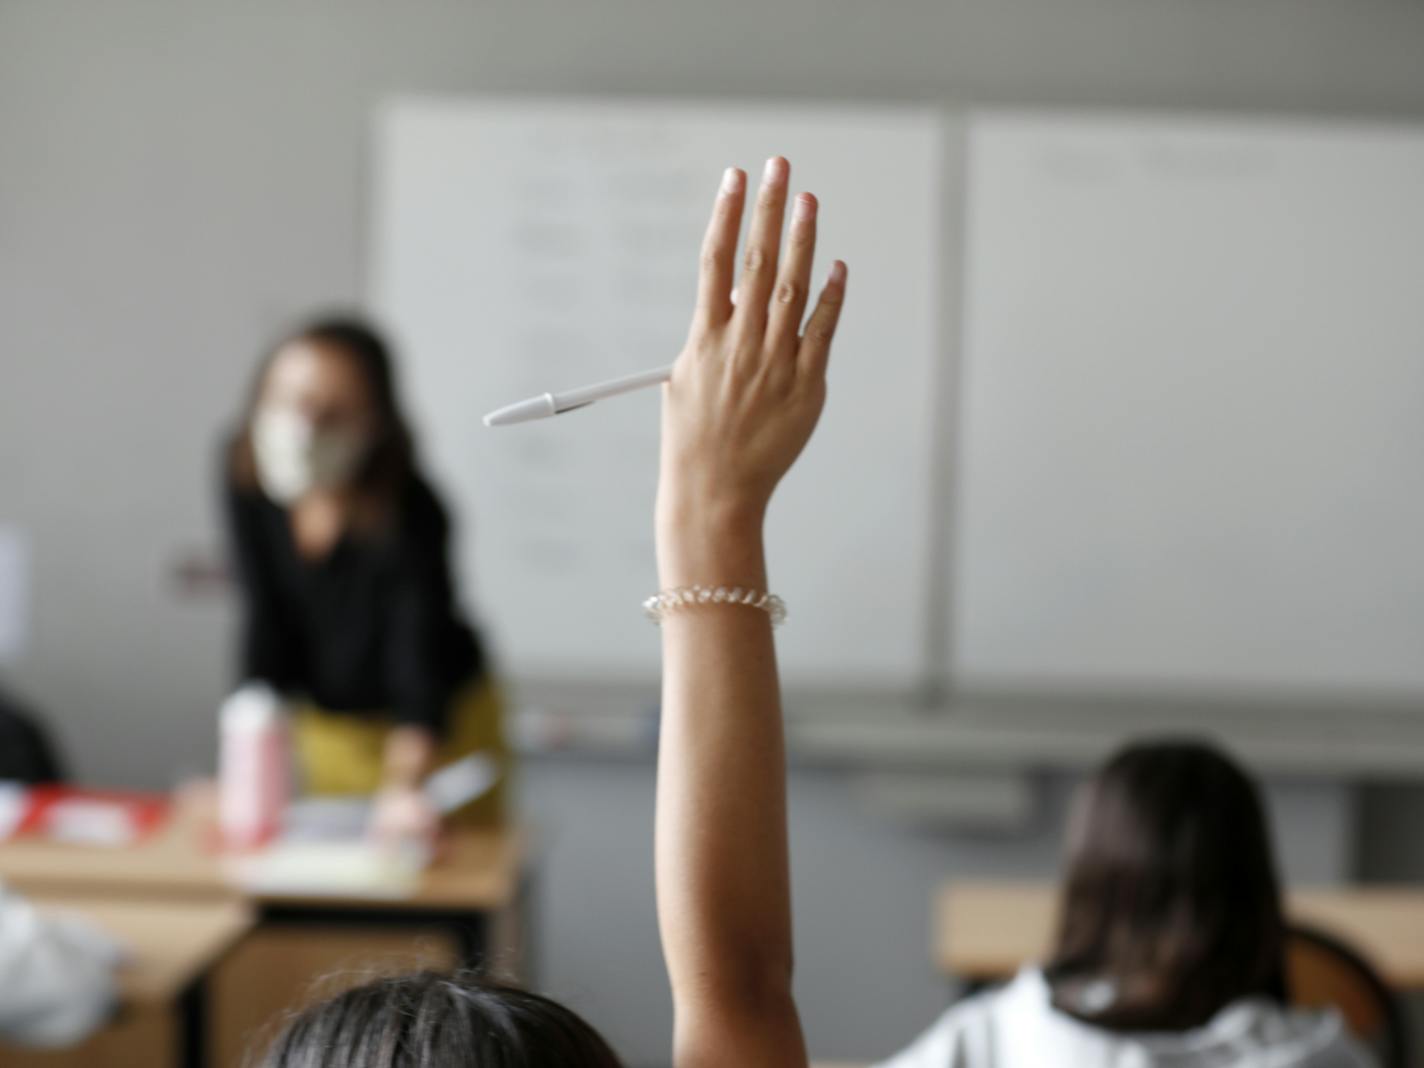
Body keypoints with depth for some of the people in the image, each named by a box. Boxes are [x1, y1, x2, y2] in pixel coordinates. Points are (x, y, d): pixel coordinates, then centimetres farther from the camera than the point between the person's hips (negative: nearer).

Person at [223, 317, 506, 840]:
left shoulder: (410, 514, -32)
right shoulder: (246, 479, -18)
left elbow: (417, 665, -39)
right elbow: (267, 623, -13)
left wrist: (402, 790, -56)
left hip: (442, 727, -4)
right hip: (328, 727, 4)